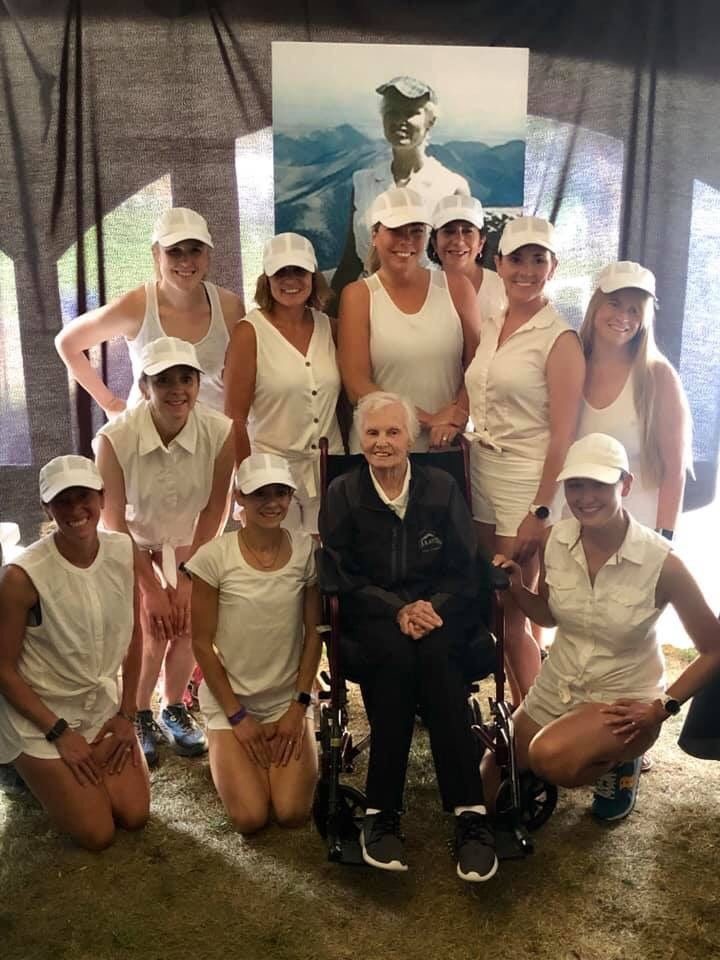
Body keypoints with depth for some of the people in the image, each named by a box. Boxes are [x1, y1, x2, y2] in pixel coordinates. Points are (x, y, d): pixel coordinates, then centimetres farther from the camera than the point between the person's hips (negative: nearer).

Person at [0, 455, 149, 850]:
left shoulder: (124, 551, -12)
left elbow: (133, 635, 1)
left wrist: (126, 713, 0)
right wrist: (59, 733, -14)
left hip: (103, 703, 5)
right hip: (39, 713, -4)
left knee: (134, 815, 5)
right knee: (98, 835, 0)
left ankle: (52, 772, 30)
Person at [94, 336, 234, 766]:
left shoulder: (221, 432, -27)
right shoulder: (114, 439, -32)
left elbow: (213, 509, -14)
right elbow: (116, 523, -20)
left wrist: (187, 579, -11)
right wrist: (152, 589, -14)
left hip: (188, 543, 2)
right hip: (133, 545, -2)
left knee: (187, 626, -2)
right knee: (150, 631, -12)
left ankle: (174, 710, 24)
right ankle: (139, 718, 14)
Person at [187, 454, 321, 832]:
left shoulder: (306, 550, -8)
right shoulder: (214, 557, -16)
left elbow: (313, 633, -1)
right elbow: (202, 643, -9)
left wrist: (299, 706, -5)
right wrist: (237, 716, -8)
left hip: (289, 699, 2)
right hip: (230, 699, -1)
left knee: (292, 812, -10)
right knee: (251, 818, -11)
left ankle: (292, 744, 21)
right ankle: (230, 757, 20)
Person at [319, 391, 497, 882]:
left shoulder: (442, 487, 6)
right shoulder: (342, 494, 5)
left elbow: (466, 571, 2)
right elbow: (345, 579, -2)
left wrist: (432, 607, -17)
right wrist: (398, 610, -17)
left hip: (439, 613, 1)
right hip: (372, 620, -1)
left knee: (434, 654, -34)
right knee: (396, 654, -35)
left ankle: (470, 811, -31)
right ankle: (382, 813, -27)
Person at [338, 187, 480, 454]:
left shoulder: (456, 287, 3)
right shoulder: (359, 295, -3)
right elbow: (356, 386, -9)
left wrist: (456, 417, -15)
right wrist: (430, 419, -13)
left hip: (449, 445, 2)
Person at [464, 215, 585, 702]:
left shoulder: (560, 339, -10)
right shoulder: (489, 326, 9)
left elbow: (563, 433, -13)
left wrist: (540, 511, -16)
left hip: (526, 479, -6)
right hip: (481, 470, 6)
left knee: (514, 616, 1)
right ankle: (513, 708, 28)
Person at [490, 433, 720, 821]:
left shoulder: (661, 562, -24)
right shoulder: (555, 540, -11)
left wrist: (663, 706, -18)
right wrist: (517, 589, -14)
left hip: (623, 701, -5)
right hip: (556, 690, 5)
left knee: (551, 757, -35)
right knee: (489, 794, 12)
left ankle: (619, 763, 0)